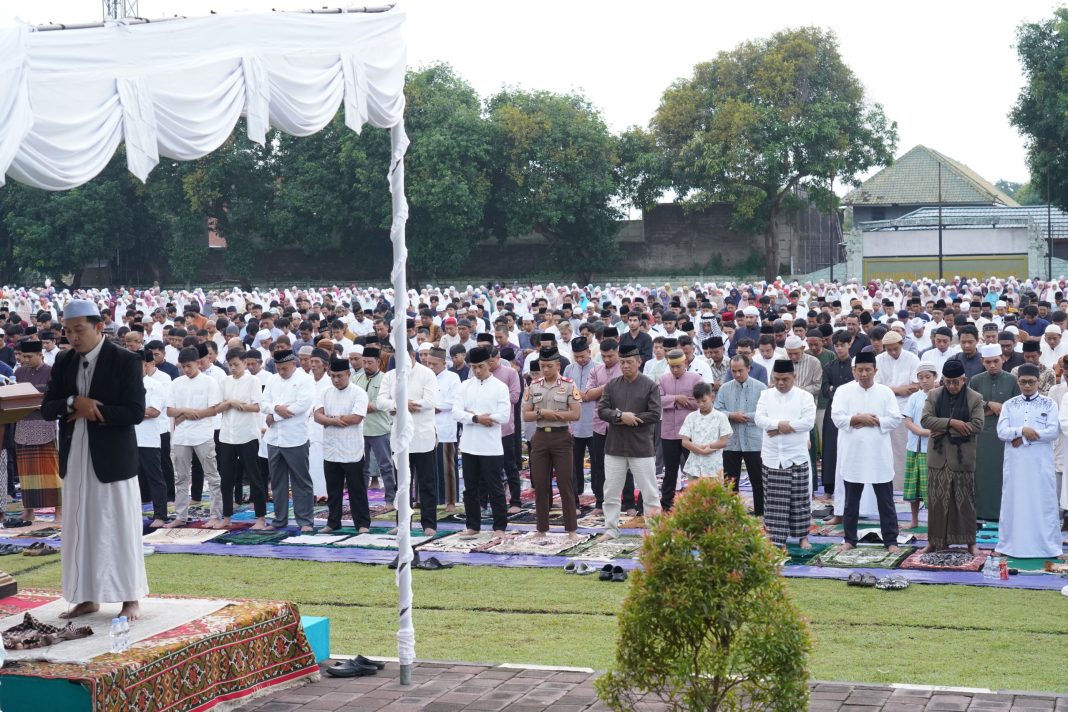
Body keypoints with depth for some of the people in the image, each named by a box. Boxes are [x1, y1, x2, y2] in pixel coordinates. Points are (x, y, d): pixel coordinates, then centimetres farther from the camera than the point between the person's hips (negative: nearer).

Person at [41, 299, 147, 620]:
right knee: (79, 529, 9)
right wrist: (73, 403, -17)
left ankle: (131, 598, 11)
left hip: (112, 458, -5)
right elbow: (47, 409, 3)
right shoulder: (63, 362, 8)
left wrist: (90, 412, -15)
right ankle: (87, 598, 18)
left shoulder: (126, 361, -9)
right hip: (74, 459, 5)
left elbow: (135, 412, -14)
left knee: (119, 528, 2)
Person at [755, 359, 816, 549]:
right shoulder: (766, 395, 7)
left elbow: (808, 422, -12)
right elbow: (759, 419, -3)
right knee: (774, 501, 2)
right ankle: (776, 540, 6)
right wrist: (780, 424, -19)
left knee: (800, 499, 5)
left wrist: (780, 428, -14)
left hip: (797, 455, -2)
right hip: (772, 455, 2)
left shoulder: (805, 396, -1)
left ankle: (803, 536, 18)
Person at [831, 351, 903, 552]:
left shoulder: (885, 392, 4)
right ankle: (850, 539, 20)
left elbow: (896, 420, -3)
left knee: (886, 500, 3)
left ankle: (890, 540, 10)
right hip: (852, 454, 0)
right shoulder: (844, 391, 2)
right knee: (851, 500, 10)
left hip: (879, 454, 0)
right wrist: (859, 418, -16)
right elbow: (837, 417, -8)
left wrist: (873, 421, -12)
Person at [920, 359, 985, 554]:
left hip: (962, 457, -2)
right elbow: (925, 420, -5)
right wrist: (951, 422, -18)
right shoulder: (933, 395, 5)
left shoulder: (975, 399, 0)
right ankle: (935, 540, 11)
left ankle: (970, 542, 12)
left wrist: (945, 430, -14)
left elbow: (977, 425, -11)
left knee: (964, 500, 4)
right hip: (938, 457, 2)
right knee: (937, 500, 4)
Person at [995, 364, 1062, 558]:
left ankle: (1048, 546, 4)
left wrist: (1024, 437, -11)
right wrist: (1022, 430, -17)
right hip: (1015, 462, 2)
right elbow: (1002, 432, -1)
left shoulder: (1049, 404, 4)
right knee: (1013, 501, 3)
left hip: (1040, 463, -1)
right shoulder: (1009, 405, 10)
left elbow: (1054, 431, -8)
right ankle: (1009, 545, 8)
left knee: (1043, 503, -1)